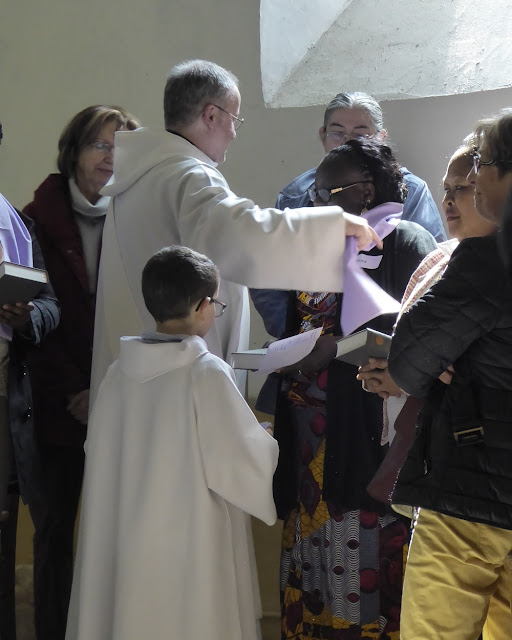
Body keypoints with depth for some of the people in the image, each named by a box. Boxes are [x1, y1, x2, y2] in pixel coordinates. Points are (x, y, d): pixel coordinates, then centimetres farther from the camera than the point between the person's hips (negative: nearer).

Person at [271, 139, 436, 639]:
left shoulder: (406, 242, -4)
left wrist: (336, 345, -17)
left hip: (367, 444, -8)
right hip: (312, 450, 8)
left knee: (365, 584, -6)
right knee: (311, 578, 8)